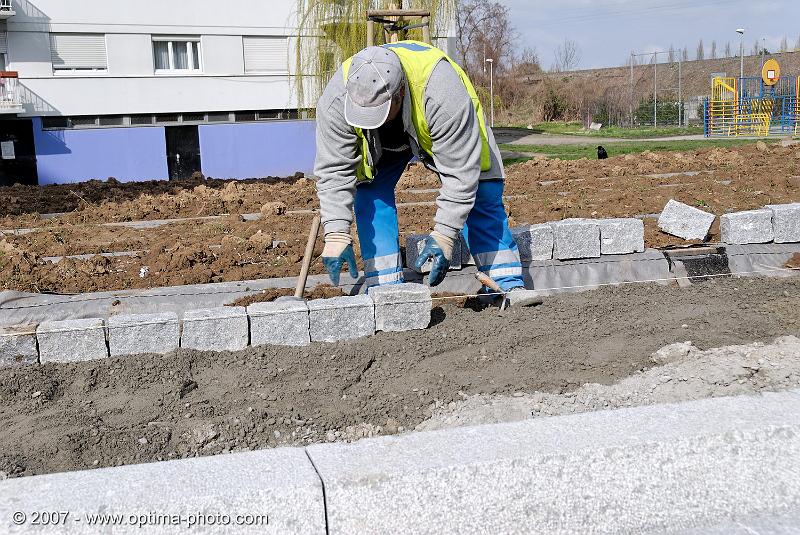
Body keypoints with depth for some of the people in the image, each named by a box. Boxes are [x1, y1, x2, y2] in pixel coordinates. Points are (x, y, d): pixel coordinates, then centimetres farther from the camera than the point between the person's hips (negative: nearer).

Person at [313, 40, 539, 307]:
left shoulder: (442, 94, -47)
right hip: (383, 142, 2)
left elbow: (459, 171, -39)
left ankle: (509, 286, -3)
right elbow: (334, 170, -30)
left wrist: (443, 234, -40)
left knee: (481, 194, -10)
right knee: (370, 192, -17)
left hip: (442, 129, -2)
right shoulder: (335, 99, -37)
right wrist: (336, 234, -38)